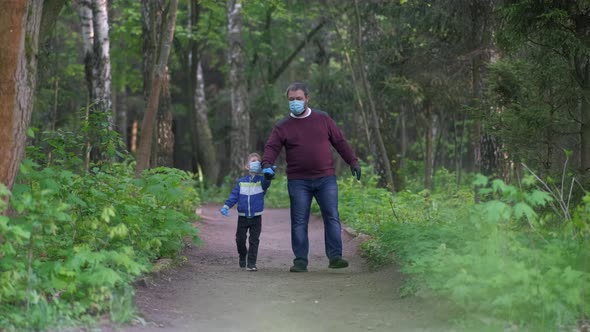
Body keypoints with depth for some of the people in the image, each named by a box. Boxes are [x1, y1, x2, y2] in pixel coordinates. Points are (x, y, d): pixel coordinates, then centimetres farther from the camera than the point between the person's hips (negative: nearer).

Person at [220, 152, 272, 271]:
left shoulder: (261, 180, -3)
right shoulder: (241, 182, 2)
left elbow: (266, 182, -26)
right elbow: (234, 195, 3)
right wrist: (226, 206, -11)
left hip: (256, 217, -2)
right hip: (243, 217, 2)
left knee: (254, 240, -3)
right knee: (240, 240, 9)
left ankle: (251, 263, 1)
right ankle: (242, 257, 35)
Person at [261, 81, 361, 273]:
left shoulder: (323, 120, 9)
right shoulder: (282, 127, 5)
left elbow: (340, 142, 13)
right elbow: (271, 147, -4)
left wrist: (353, 161, 8)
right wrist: (267, 164, -24)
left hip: (326, 178, 0)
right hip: (298, 182, 0)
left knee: (332, 217, -7)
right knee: (299, 222, -1)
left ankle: (335, 257, -7)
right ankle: (300, 262, 3)